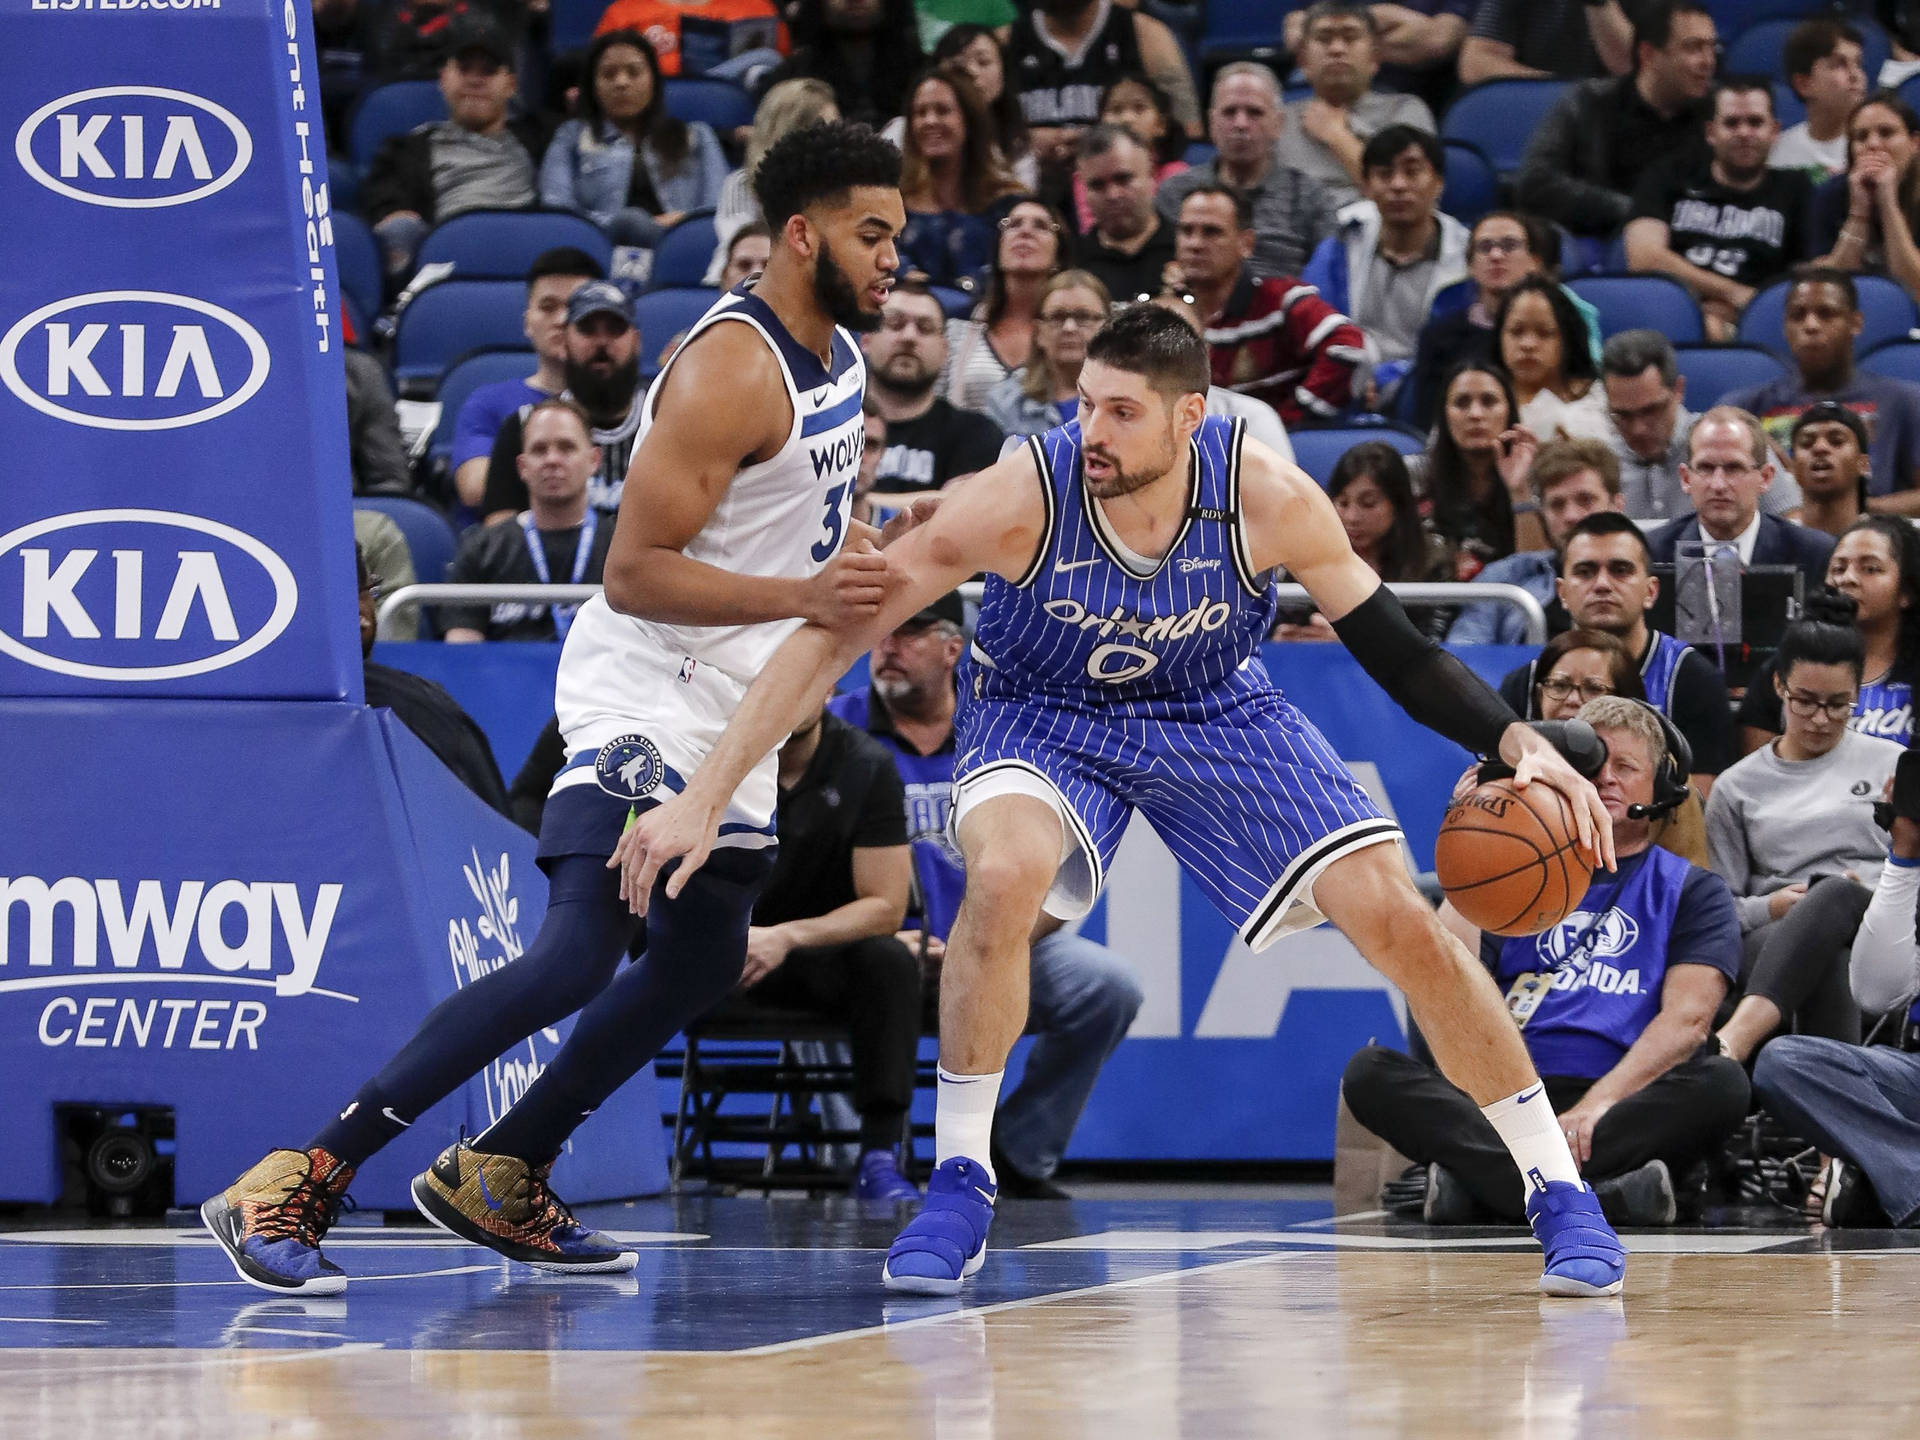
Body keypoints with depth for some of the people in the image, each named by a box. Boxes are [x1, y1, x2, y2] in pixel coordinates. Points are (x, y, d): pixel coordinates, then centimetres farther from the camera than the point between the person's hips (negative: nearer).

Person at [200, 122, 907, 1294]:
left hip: (729, 706, 10)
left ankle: (498, 1179, 31)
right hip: (645, 684, -10)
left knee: (702, 961, 18)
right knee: (580, 955, -22)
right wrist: (803, 597, -32)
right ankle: (295, 1184, -24)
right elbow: (634, 572, -25)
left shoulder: (838, 353, 9)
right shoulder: (730, 370, -21)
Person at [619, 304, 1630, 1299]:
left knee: (1401, 924, -7)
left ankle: (1558, 1194, 11)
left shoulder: (1268, 499, -27)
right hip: (1042, 717, -2)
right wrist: (703, 798, -35)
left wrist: (1518, 741, -31)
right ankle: (957, 1189, -17)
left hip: (1219, 715, 2)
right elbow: (838, 634, -29)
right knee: (1004, 874, -34)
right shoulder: (1019, 499, -32)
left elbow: (1393, 650, -14)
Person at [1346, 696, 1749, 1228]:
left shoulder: (1692, 890, 17)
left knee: (1722, 1082, -34)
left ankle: (1476, 1180, -39)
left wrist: (1600, 1103, -18)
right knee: (1369, 1070, -23)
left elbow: (1688, 1017, -1)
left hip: (1628, 1106, -2)